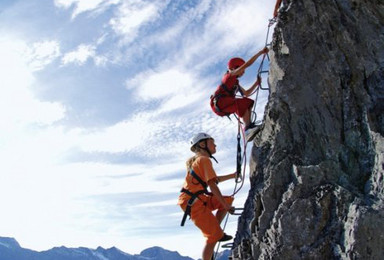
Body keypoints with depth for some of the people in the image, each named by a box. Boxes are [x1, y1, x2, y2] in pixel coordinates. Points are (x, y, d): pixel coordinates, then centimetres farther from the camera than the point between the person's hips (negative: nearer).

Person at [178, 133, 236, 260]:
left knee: (228, 200, 10)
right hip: (192, 202, -9)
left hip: (198, 199, 9)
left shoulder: (197, 159, 18)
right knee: (214, 236, -5)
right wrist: (225, 206, -14)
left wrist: (232, 175, 26)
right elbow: (212, 185, -18)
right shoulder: (204, 160, -11)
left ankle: (217, 231, 10)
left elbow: (213, 179, 27)